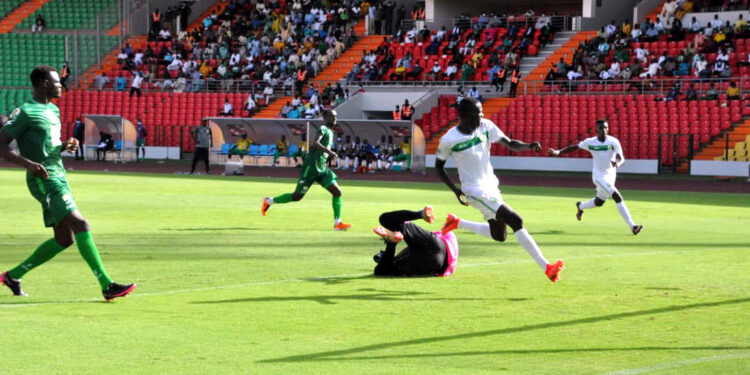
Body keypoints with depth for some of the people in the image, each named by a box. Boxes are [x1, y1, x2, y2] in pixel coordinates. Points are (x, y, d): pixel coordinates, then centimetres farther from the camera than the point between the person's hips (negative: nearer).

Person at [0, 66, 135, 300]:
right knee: (80, 225, -19)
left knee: (64, 239, 10)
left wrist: (65, 146, 7)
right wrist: (28, 163, -27)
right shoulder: (24, 112, -9)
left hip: (58, 177, 10)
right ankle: (107, 286, -22)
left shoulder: (53, 110, 18)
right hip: (44, 181, -10)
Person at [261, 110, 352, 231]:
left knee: (337, 192, -5)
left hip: (322, 169, 8)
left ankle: (337, 223, -4)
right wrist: (329, 152, -36)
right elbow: (315, 143, -29)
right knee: (297, 196, -1)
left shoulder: (330, 132, 16)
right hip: (311, 167, -8)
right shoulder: (323, 129, -11)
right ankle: (269, 201, 17)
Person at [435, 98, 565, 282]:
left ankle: (457, 223, 33)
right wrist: (456, 191, -11)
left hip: (491, 186, 7)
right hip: (477, 192, -7)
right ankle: (546, 267, -15)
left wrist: (529, 146, -24)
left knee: (499, 235, 17)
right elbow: (439, 167, -2)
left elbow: (510, 144, -4)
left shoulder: (486, 126, -3)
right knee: (516, 221, -17)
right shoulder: (449, 140, -16)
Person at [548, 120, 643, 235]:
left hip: (611, 176, 4)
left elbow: (622, 159, -17)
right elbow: (574, 147, 6)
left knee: (599, 202, 20)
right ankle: (632, 226, -22)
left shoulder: (613, 142, -8)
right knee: (617, 197, -21)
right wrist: (558, 152, -3)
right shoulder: (590, 142, -7)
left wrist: (617, 164, -40)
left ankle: (581, 206, 54)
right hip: (599, 176, -4)